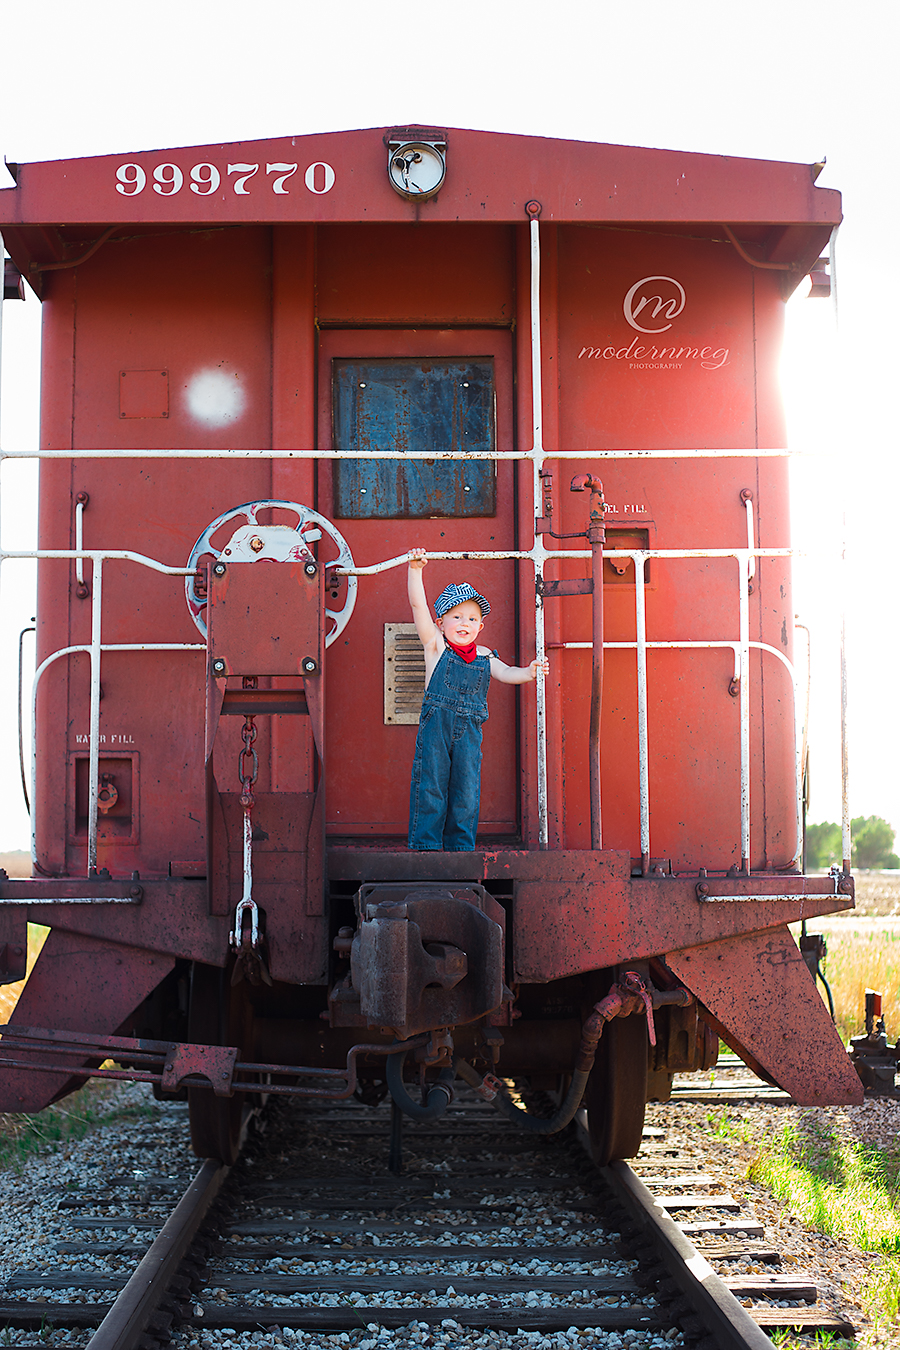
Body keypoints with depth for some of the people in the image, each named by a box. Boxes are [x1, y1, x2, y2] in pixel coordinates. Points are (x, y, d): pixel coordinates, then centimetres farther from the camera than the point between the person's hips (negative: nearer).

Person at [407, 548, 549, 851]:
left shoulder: (484, 657, 12)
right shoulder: (436, 646, 1)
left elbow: (505, 672, 1)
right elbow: (418, 604, -7)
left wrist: (528, 672, -20)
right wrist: (415, 569, -16)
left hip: (468, 730, 3)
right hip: (436, 726, -3)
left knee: (466, 789, 6)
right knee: (431, 785, -2)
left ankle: (460, 846, 15)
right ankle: (425, 844, 6)